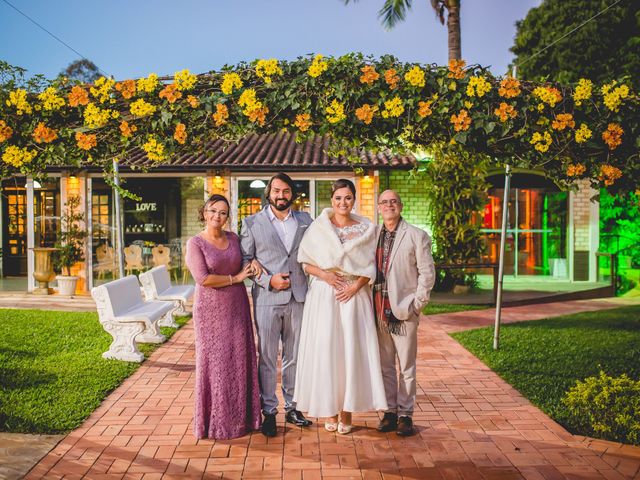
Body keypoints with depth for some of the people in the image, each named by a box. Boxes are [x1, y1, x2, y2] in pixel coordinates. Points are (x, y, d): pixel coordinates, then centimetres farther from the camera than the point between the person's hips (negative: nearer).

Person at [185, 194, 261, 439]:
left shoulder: (233, 238, 7)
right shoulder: (195, 243, -8)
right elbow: (203, 279, -17)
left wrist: (253, 262, 2)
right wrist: (235, 278, -10)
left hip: (237, 307, 5)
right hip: (211, 310, -5)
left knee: (239, 361, 9)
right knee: (214, 362, 2)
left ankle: (239, 417, 21)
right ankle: (216, 421, 16)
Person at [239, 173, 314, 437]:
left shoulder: (305, 220, 10)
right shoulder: (252, 223, 2)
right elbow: (245, 260, 0)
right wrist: (268, 280, -11)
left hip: (298, 298, 3)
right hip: (267, 299, -2)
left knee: (294, 356, 12)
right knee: (267, 358, 4)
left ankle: (292, 407, 25)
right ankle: (269, 412, 15)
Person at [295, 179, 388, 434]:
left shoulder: (366, 228, 5)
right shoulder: (318, 227, 3)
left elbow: (370, 267, 4)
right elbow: (305, 262, 3)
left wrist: (355, 286, -11)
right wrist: (324, 274, -13)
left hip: (354, 295, 1)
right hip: (324, 295, 0)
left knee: (352, 350, 0)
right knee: (325, 350, 0)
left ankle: (347, 411, 11)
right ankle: (330, 410, 13)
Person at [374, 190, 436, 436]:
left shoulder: (417, 236, -1)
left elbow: (427, 273, -1)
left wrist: (417, 304, -7)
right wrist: (370, 304, 5)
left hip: (404, 311, -3)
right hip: (379, 310, 4)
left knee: (406, 366, 4)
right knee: (385, 365, 11)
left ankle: (405, 414, 14)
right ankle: (390, 411, 21)